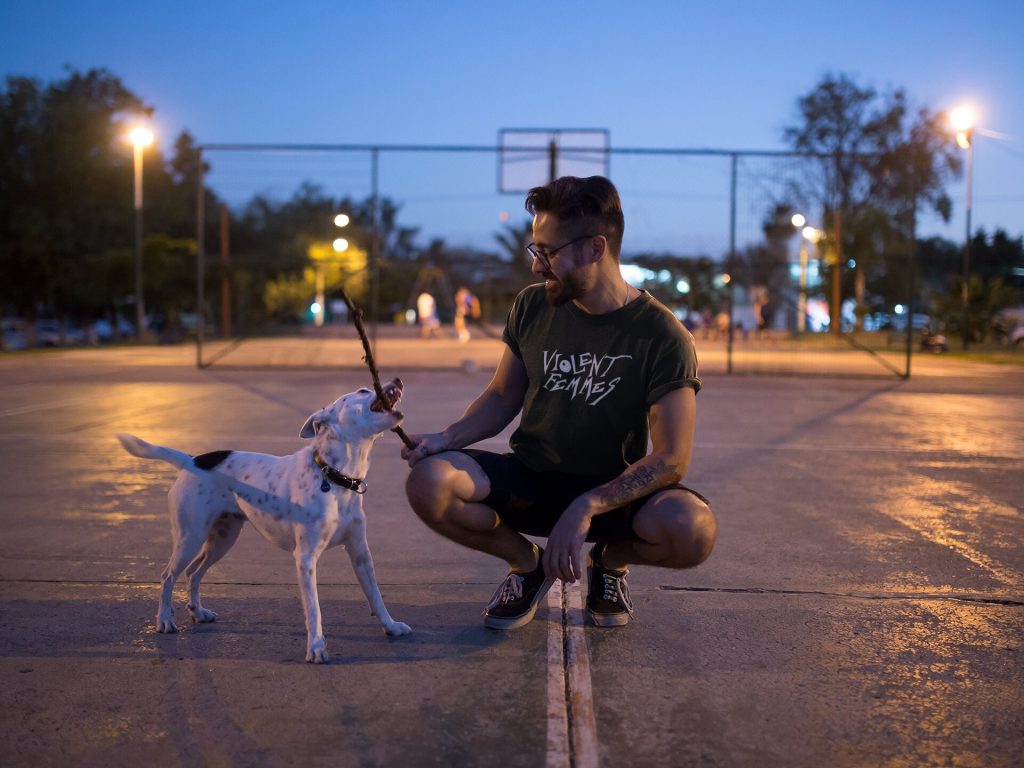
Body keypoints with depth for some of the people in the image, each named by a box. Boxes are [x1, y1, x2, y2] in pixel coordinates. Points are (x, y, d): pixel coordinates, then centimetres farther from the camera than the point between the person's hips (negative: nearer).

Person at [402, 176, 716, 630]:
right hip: (529, 480, 3)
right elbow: (503, 397, 9)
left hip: (612, 490, -2)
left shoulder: (662, 336, -15)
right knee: (429, 482, -26)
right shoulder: (532, 307, -2)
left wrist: (586, 507, -29)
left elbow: (671, 459, -18)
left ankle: (611, 559, 4)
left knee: (693, 529, -35)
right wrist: (445, 438, -10)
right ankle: (527, 562, 4)